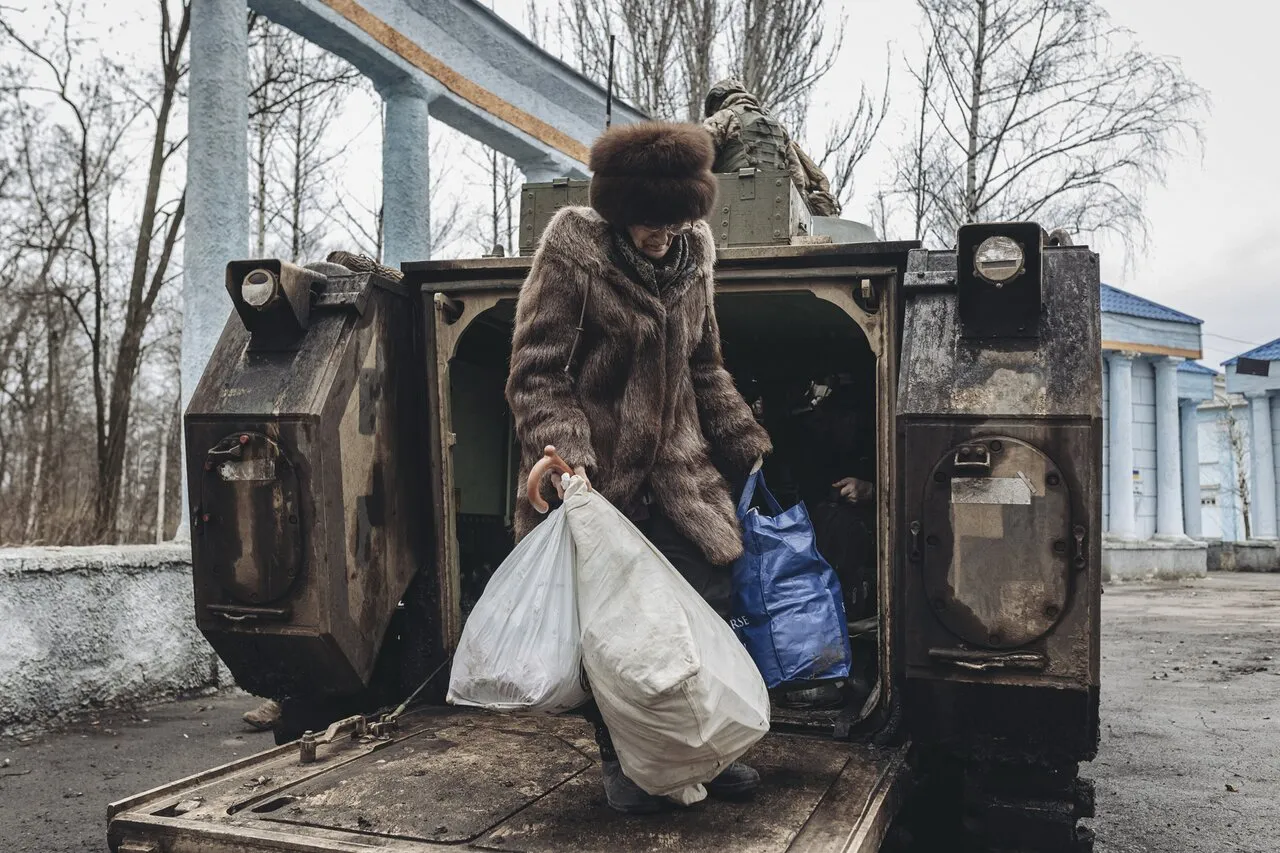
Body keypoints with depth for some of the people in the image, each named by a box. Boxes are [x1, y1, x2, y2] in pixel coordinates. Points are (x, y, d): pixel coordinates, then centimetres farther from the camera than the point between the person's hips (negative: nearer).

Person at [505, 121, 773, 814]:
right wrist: (561, 453, -28)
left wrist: (745, 445, 14)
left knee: (711, 596, 1)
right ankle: (618, 759, 23)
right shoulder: (571, 254, -11)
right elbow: (535, 373, -13)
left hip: (676, 469, 5)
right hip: (596, 475, -5)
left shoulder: (692, 256, 6)